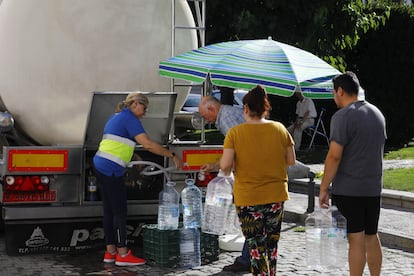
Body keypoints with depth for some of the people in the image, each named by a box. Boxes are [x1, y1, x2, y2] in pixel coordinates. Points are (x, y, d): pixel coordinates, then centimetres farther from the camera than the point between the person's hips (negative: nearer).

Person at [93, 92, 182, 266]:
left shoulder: (117, 117, 19)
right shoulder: (129, 118, -10)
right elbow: (148, 144, -18)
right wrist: (172, 155, -13)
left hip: (101, 166, 10)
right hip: (111, 170, -10)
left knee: (109, 211, 12)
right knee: (119, 211, -4)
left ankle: (110, 252, 16)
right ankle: (122, 255, 0)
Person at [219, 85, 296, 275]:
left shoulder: (235, 133, -11)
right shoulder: (280, 129, -2)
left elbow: (225, 166, -16)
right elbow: (291, 161, 4)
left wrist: (228, 170, 6)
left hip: (247, 198, -3)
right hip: (276, 195, 3)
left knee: (256, 247, 3)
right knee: (271, 245, 18)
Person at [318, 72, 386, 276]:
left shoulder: (342, 116, -13)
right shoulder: (377, 113, 12)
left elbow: (334, 156, -18)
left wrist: (323, 189, -12)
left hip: (348, 189, -7)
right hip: (373, 188, 7)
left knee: (356, 239, -4)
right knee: (372, 237, 15)